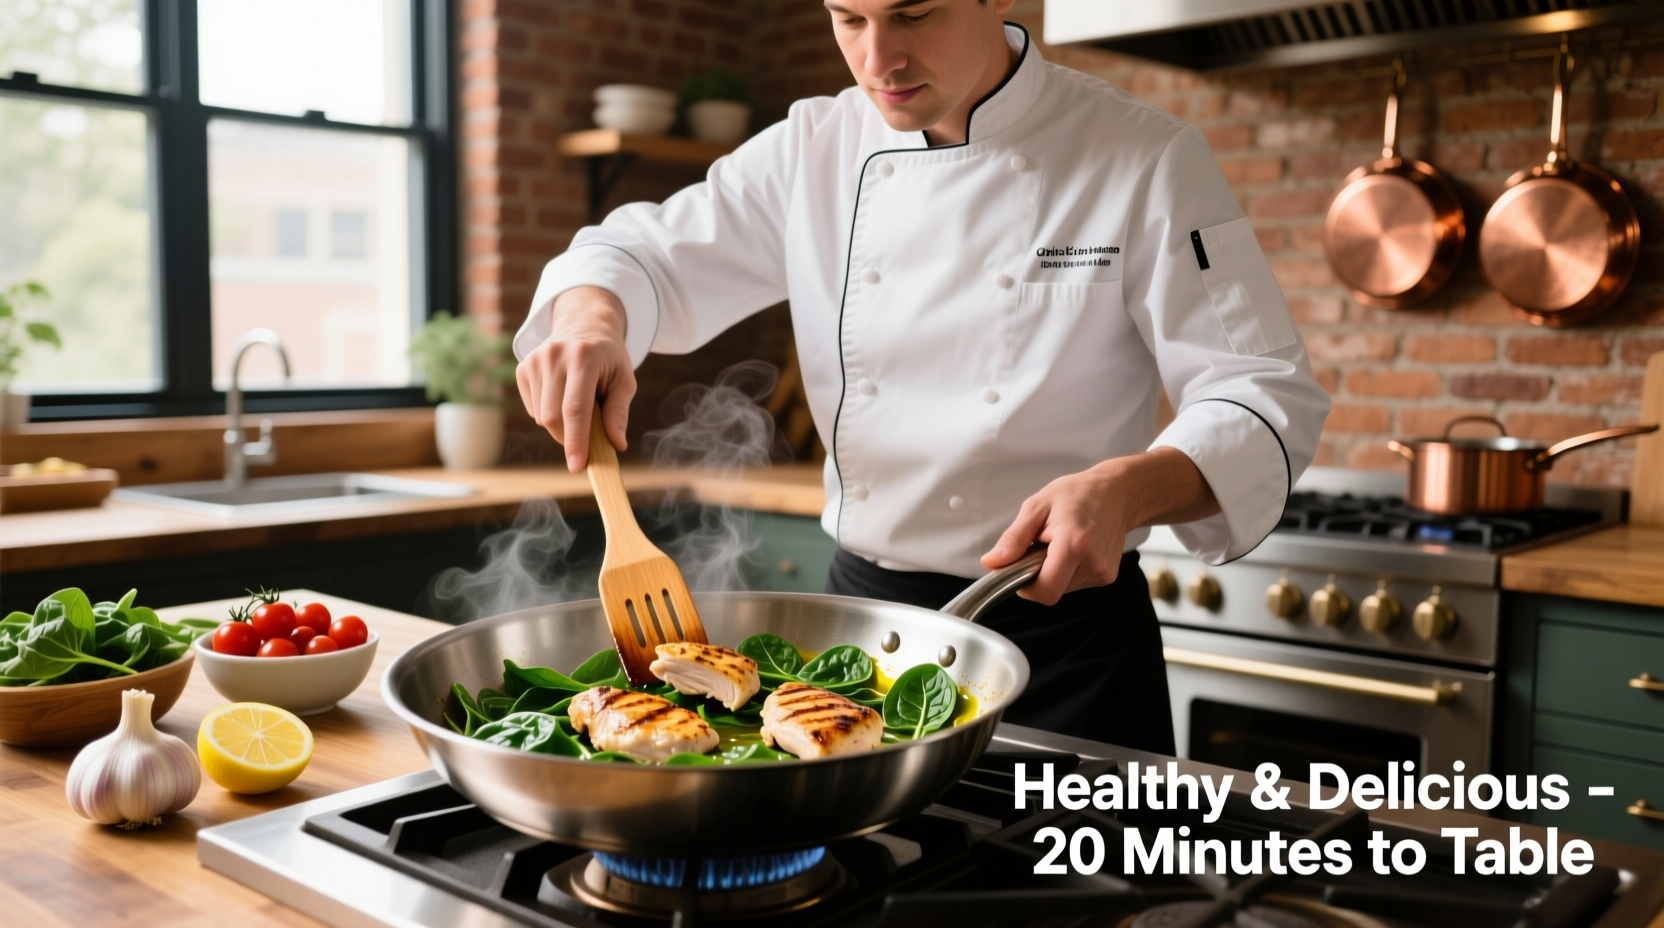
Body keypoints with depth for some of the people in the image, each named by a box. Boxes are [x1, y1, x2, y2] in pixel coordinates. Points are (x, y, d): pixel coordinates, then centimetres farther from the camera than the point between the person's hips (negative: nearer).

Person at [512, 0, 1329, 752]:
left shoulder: (1145, 160, -10)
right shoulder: (813, 150, 1)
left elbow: (1267, 397, -12)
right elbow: (648, 253, 7)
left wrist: (1129, 490, -32)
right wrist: (591, 317, -17)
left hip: (1063, 636, -3)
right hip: (862, 605, 4)